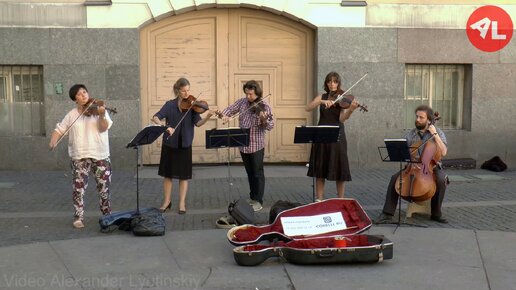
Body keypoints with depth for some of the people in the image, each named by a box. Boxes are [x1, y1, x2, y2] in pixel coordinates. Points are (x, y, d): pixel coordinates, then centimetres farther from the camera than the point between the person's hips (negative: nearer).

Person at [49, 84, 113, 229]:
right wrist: (53, 141, -8)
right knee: (79, 188, -4)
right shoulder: (72, 115, 8)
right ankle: (78, 218, 7)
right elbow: (60, 129, 11)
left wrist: (101, 115, -30)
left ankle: (107, 214, 23)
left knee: (104, 187, 5)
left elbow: (103, 128, -12)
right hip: (80, 157, 1)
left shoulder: (99, 109, 1)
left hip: (101, 155, -1)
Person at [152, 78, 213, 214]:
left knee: (184, 175, 4)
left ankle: (182, 203, 14)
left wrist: (207, 117, -33)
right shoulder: (169, 104, -2)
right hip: (169, 144, 0)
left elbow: (198, 123, -13)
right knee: (167, 174, 9)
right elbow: (155, 118, -12)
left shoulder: (192, 105, -2)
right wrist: (165, 127, -30)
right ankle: (167, 201, 23)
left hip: (185, 144, 0)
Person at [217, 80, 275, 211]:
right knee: (249, 172, 16)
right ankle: (252, 197, 28)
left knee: (257, 173, 0)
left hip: (257, 145, -5)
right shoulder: (242, 102, 3)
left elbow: (270, 126, -15)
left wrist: (264, 120, -36)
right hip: (243, 144, 5)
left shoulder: (264, 106, -12)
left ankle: (258, 201, 7)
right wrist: (225, 115, -12)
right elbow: (230, 109, 10)